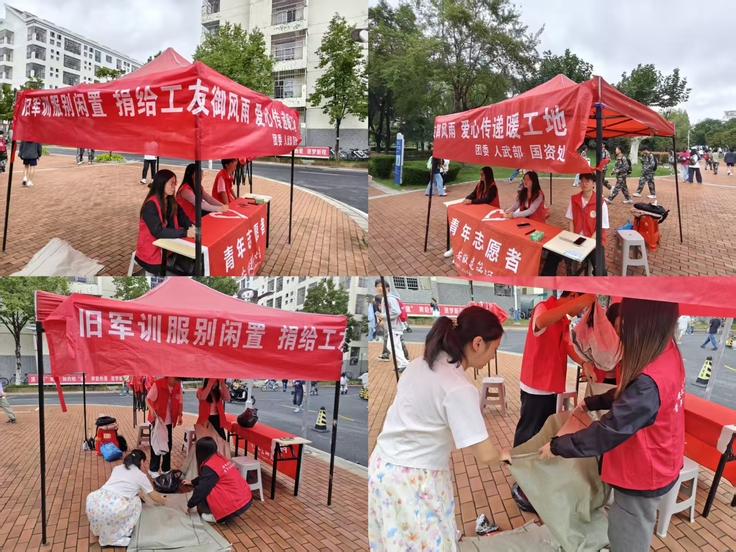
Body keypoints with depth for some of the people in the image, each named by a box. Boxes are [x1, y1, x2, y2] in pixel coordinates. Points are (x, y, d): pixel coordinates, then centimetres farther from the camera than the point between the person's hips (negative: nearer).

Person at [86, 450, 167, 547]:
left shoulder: (117, 468, 25)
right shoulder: (141, 475, 14)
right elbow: (154, 497, 26)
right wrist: (163, 500, 47)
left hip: (94, 503, 6)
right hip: (114, 509, -6)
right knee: (136, 501, 21)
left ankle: (99, 529, 31)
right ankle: (115, 538, 15)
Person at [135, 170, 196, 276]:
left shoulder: (171, 201, 4)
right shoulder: (151, 205, -20)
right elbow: (158, 231, -28)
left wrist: (191, 226, -21)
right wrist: (185, 233, -34)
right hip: (151, 253, -7)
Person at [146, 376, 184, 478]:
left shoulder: (178, 386, -1)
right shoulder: (157, 384, -18)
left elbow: (180, 402, 8)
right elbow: (148, 399, -17)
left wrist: (180, 415, -4)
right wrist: (152, 409, -35)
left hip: (169, 421, 5)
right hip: (157, 419, -5)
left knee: (168, 444, 11)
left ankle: (166, 469, 23)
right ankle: (153, 470, 15)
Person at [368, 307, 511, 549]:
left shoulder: (420, 364, 3)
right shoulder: (460, 389, -20)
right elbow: (485, 456, -21)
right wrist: (501, 455, 1)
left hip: (382, 467, 8)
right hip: (415, 482, -8)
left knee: (394, 541, 19)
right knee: (427, 544, 7)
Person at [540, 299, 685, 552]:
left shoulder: (650, 383, -37)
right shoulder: (668, 352, -7)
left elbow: (608, 432, -29)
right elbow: (627, 396, 10)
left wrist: (557, 446, -18)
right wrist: (592, 402, 13)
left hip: (641, 476, -8)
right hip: (654, 466, 8)